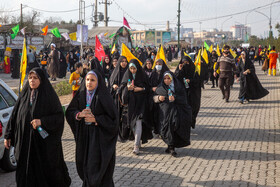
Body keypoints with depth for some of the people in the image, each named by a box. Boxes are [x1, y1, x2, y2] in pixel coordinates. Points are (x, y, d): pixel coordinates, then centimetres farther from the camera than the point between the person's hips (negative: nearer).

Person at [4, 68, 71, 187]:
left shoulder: (49, 95, -6)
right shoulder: (24, 95, 8)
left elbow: (59, 116, -9)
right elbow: (15, 116, 11)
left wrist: (42, 121, -21)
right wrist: (8, 135, 9)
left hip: (44, 141, -4)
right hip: (25, 141, 4)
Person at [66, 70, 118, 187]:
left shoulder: (103, 97, -11)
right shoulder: (81, 95, 4)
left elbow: (112, 118, -11)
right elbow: (69, 112, 9)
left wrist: (95, 119, -18)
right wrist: (79, 114, -11)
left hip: (99, 136, -5)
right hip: (84, 135, 5)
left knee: (96, 166, -6)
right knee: (84, 163, 10)